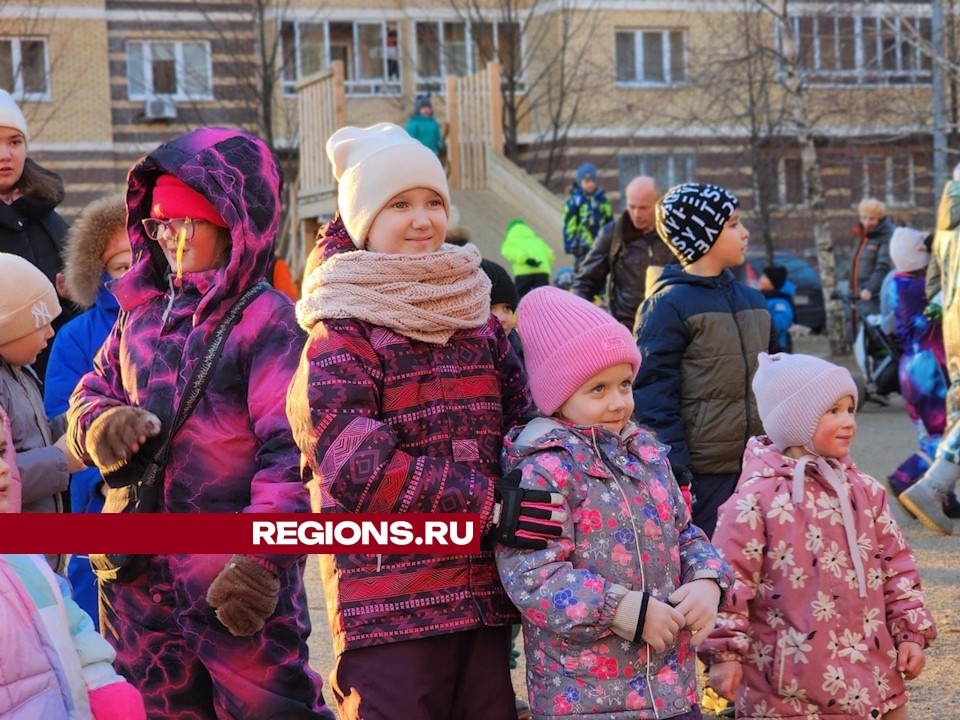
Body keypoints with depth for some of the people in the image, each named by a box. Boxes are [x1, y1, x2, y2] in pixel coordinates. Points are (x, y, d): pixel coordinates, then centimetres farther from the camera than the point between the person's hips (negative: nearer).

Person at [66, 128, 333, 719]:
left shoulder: (266, 317, -9)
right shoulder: (141, 312, 11)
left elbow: (290, 448, -15)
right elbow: (91, 392, 19)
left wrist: (262, 560, -23)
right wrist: (101, 422, -6)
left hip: (238, 582, -7)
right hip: (137, 577, 7)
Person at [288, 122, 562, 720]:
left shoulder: (478, 319, 15)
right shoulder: (340, 337, -4)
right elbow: (359, 469, -15)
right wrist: (494, 505, -18)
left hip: (485, 598, 6)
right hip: (389, 608, -6)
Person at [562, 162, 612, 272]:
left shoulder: (602, 199, 7)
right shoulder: (574, 201, -7)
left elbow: (609, 221, 15)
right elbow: (568, 225, -7)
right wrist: (570, 244, -10)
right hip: (583, 246, -5)